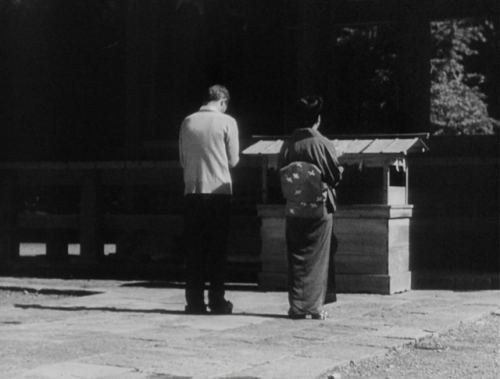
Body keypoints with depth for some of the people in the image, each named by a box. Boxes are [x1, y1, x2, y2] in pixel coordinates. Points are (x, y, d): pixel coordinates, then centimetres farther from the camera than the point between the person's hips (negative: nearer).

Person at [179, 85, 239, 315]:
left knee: (194, 249, 7)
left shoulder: (188, 122, 4)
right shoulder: (227, 122, -5)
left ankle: (195, 302, 6)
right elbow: (233, 160, 1)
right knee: (217, 249, 4)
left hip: (192, 191, 3)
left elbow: (182, 160, 10)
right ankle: (217, 301, 5)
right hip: (219, 190, -2)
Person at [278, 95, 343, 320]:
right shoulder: (323, 144, -11)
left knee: (296, 259, 9)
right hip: (319, 209, -2)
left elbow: (281, 175, 1)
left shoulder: (287, 145, -4)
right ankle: (315, 307, 6)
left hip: (294, 210, 2)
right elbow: (336, 176, -4)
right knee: (317, 259, 6)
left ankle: (296, 306, 10)